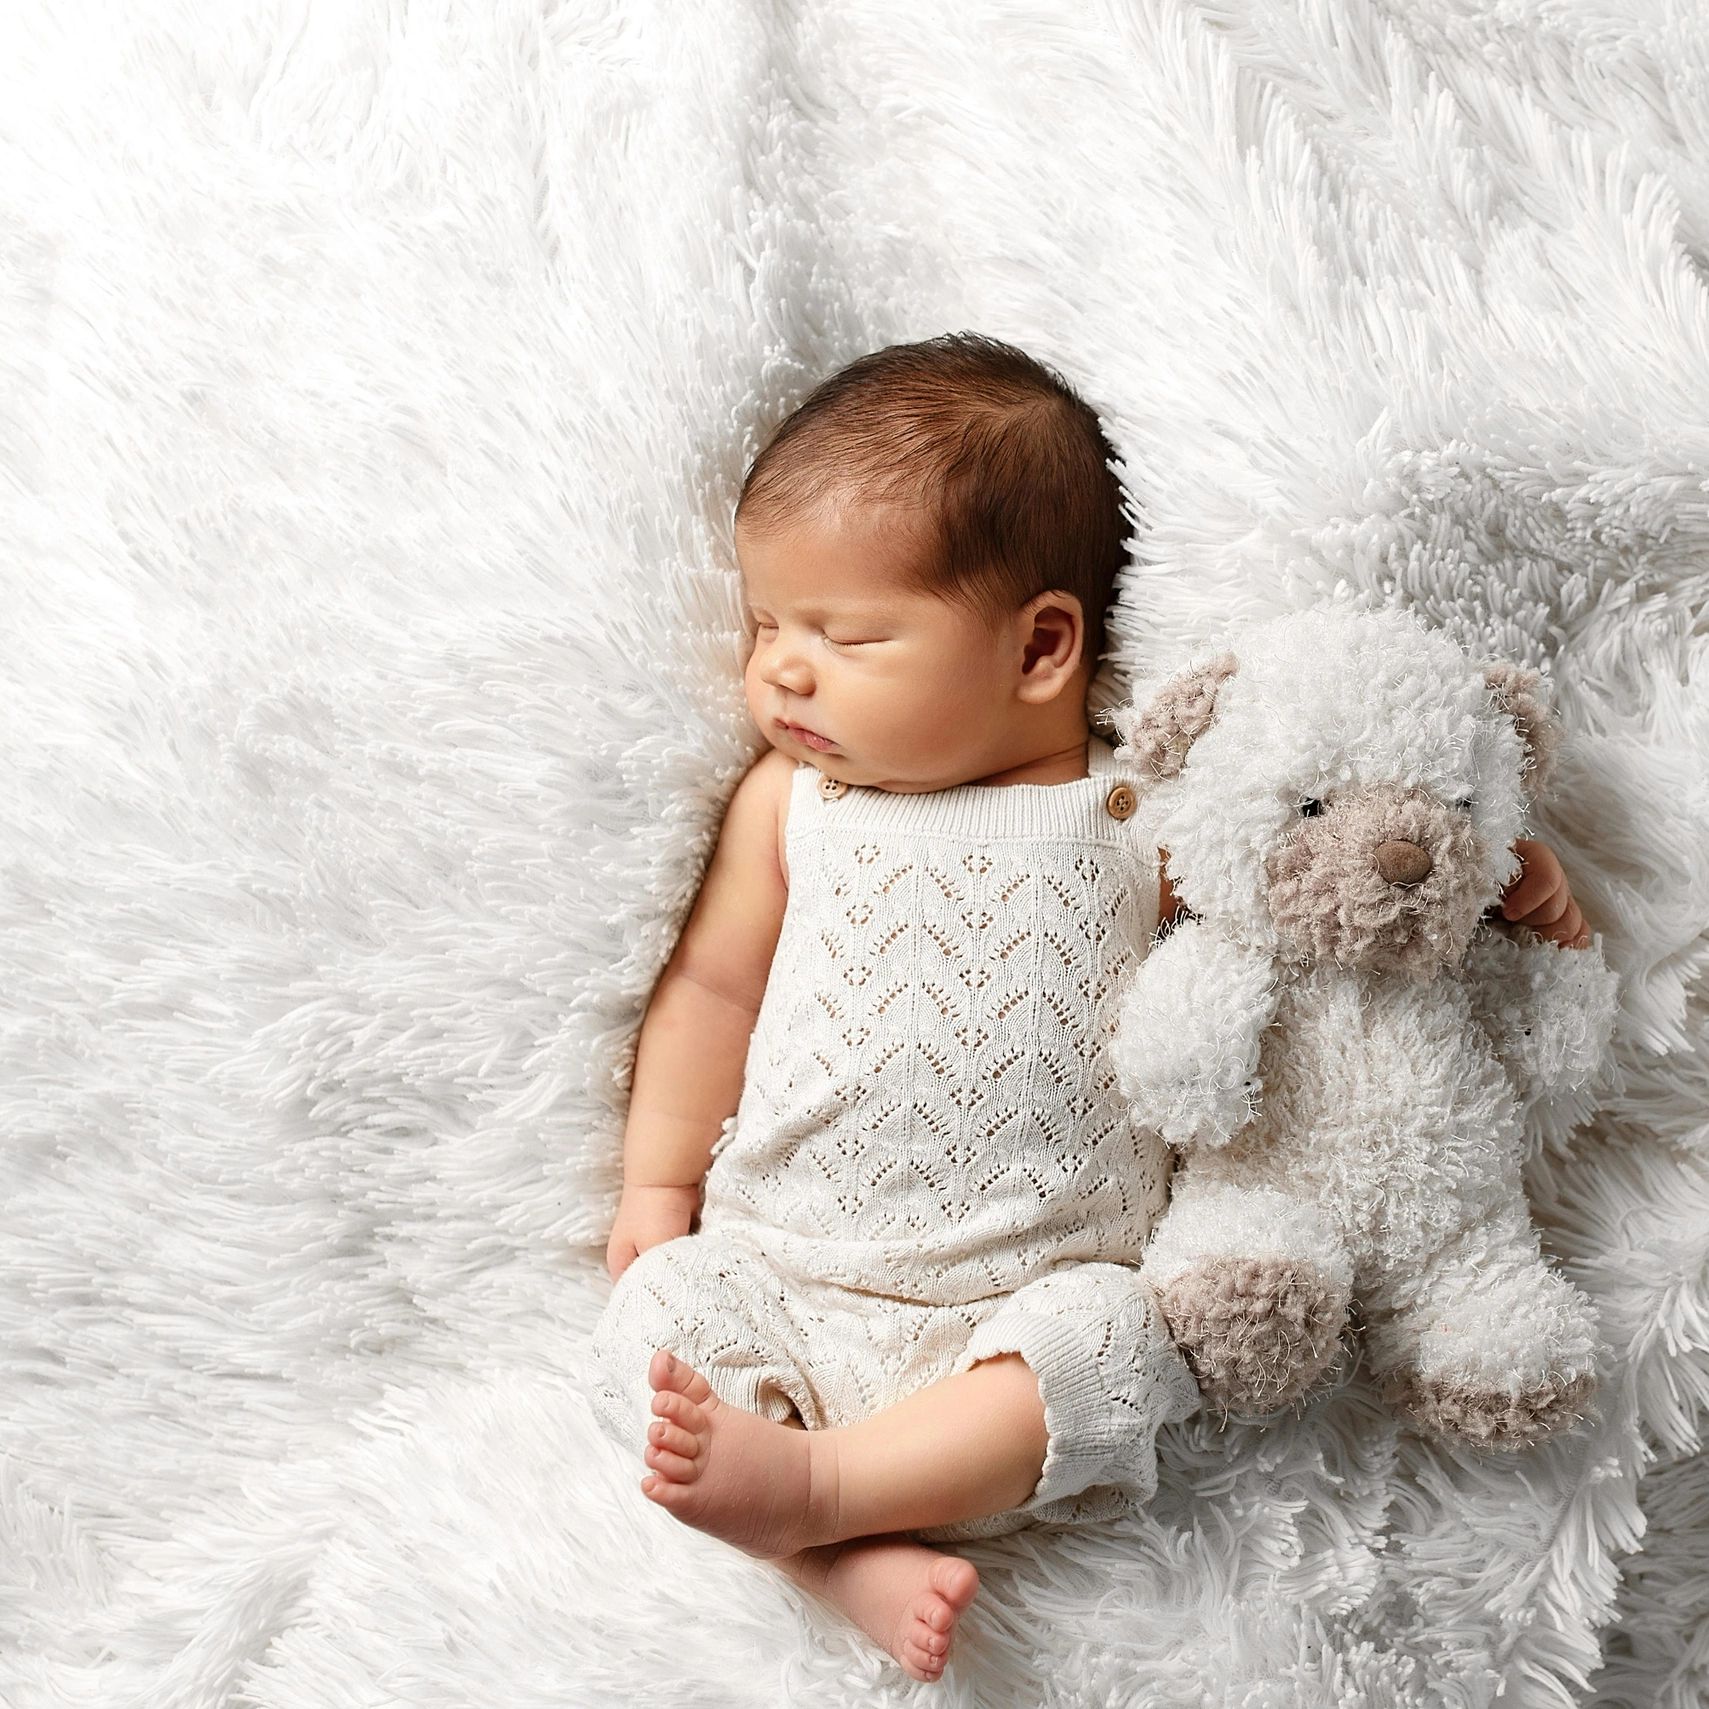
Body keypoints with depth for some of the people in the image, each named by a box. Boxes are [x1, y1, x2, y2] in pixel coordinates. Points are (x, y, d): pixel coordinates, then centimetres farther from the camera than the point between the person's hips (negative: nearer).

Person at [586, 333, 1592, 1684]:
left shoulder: (1141, 821, 0)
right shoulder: (791, 802, 8)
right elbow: (713, 986, 14)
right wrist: (659, 1184, 9)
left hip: (1026, 1303, -2)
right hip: (784, 1272, 3)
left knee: (1110, 1343, -30)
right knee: (656, 1317, -20)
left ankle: (816, 1482, -32)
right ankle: (848, 1557, -25)